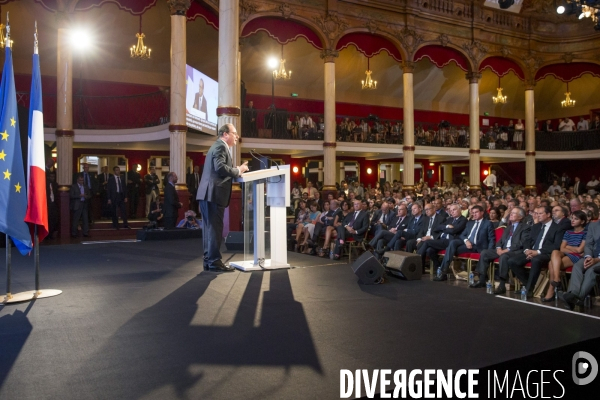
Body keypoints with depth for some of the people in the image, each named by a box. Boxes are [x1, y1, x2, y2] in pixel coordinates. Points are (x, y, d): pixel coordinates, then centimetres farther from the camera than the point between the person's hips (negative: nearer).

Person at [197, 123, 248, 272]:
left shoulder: (217, 146, 24)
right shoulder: (220, 146, -8)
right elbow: (220, 167, -22)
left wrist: (237, 170, 12)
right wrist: (238, 170, -11)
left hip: (208, 194, 10)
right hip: (214, 194, -10)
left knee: (209, 228, 11)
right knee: (215, 228, -7)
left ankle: (208, 261, 15)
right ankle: (214, 261, -3)